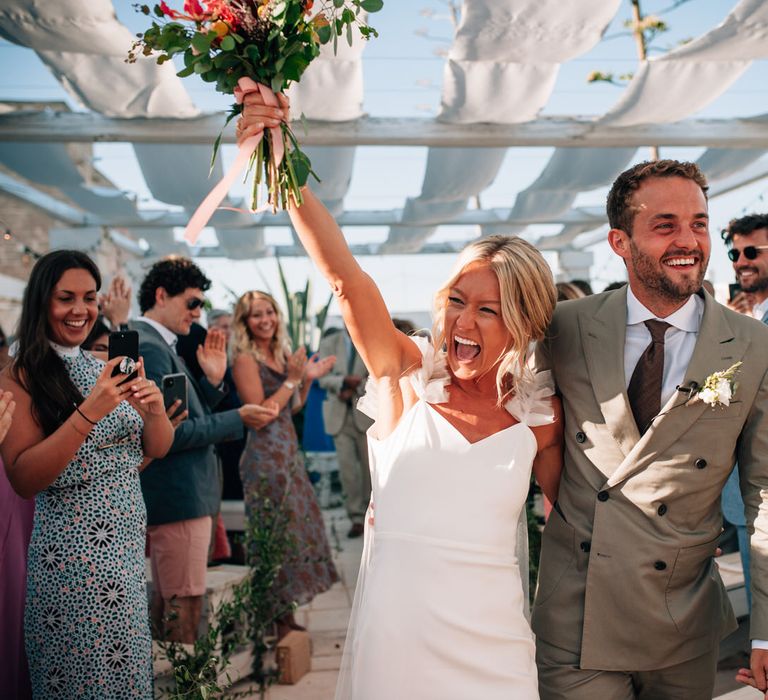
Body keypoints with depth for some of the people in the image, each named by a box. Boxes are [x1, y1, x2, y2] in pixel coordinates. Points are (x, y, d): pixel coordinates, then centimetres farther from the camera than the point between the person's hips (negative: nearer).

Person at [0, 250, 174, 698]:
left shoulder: (109, 366, 8)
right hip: (73, 555, -6)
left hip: (130, 544, 6)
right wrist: (89, 413, -27)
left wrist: (155, 409, -15)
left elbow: (158, 449, 7)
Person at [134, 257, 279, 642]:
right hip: (179, 495, -11)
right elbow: (169, 433, -23)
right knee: (185, 607, -2)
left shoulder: (160, 344, 14)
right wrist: (239, 419, -16)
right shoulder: (149, 347, -18)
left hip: (170, 494, 11)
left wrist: (211, 379, 1)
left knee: (166, 602, 20)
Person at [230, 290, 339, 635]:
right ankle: (275, 622, 8)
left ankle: (285, 616, 23)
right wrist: (293, 379, -16)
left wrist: (308, 378, 5)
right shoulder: (246, 359, -11)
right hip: (266, 456, -8)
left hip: (288, 451, 8)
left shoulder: (281, 354, 12)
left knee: (294, 528, 12)